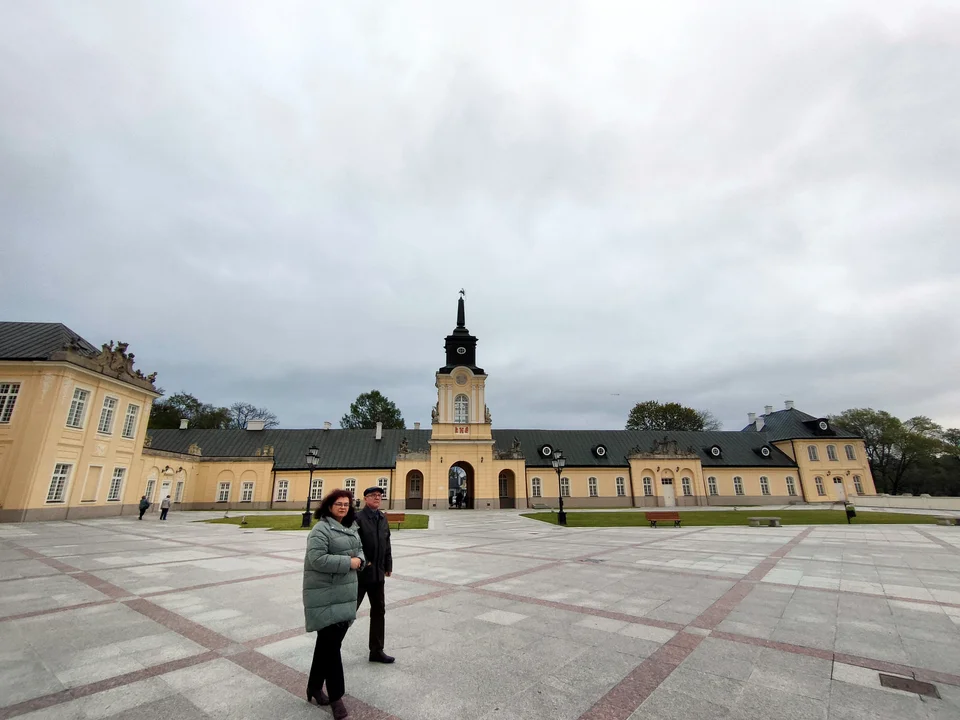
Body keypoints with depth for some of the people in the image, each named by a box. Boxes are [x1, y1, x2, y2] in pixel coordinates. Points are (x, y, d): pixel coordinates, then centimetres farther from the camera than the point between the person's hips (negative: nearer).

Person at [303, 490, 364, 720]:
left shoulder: (351, 528, 9)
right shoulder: (321, 529, -17)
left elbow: (360, 549, 17)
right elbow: (317, 559, -25)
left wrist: (359, 560, -6)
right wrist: (348, 562, -22)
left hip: (345, 592, 8)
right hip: (325, 594, -8)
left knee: (328, 642, 19)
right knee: (331, 643, 0)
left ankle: (315, 686, 37)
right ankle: (336, 698, 14)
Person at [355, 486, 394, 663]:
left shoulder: (383, 518, 7)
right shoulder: (358, 518, -14)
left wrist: (388, 565, 13)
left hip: (378, 573, 7)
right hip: (360, 572, -7)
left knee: (379, 611, 15)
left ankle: (377, 651, 29)